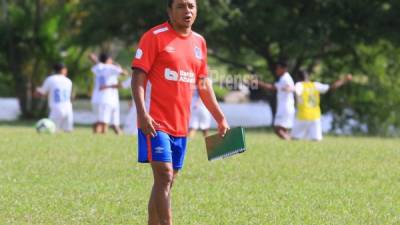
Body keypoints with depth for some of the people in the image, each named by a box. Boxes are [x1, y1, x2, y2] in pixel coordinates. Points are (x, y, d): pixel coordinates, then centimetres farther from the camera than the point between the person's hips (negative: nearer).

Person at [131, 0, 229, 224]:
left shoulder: (199, 42, 14)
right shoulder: (155, 37, -6)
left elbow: (203, 84, 22)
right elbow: (138, 76, -10)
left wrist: (220, 118, 19)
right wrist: (142, 114, -21)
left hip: (180, 125, 7)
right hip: (155, 123, -7)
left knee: (167, 182, 8)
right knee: (164, 176, -14)